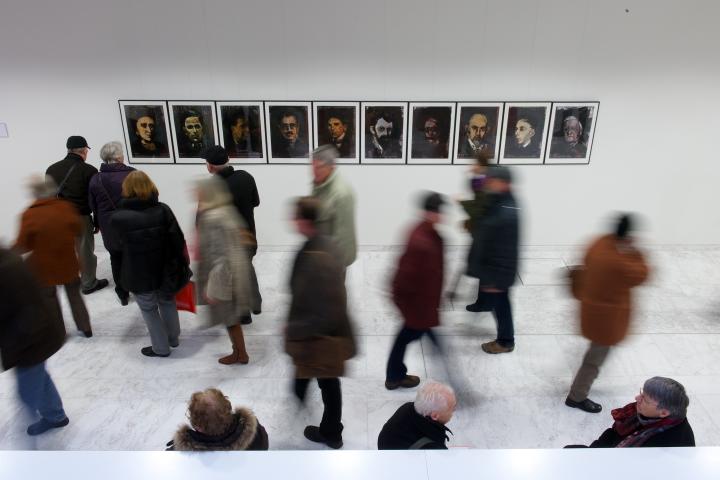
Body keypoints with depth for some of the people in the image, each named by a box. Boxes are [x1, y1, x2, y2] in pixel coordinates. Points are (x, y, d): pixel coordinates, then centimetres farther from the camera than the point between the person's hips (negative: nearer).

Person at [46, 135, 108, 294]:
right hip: (81, 218, -5)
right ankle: (89, 284, 19)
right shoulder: (89, 170, -10)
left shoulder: (52, 169, 5)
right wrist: (98, 222, 1)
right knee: (85, 252, 8)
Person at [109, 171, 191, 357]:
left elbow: (120, 245, 1)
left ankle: (161, 347, 29)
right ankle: (173, 338, 40)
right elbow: (178, 241, -10)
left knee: (149, 309, 16)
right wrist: (183, 265, 1)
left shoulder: (118, 218, -16)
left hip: (139, 275, -3)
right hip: (166, 271, 3)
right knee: (167, 302, 23)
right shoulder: (163, 210, -11)